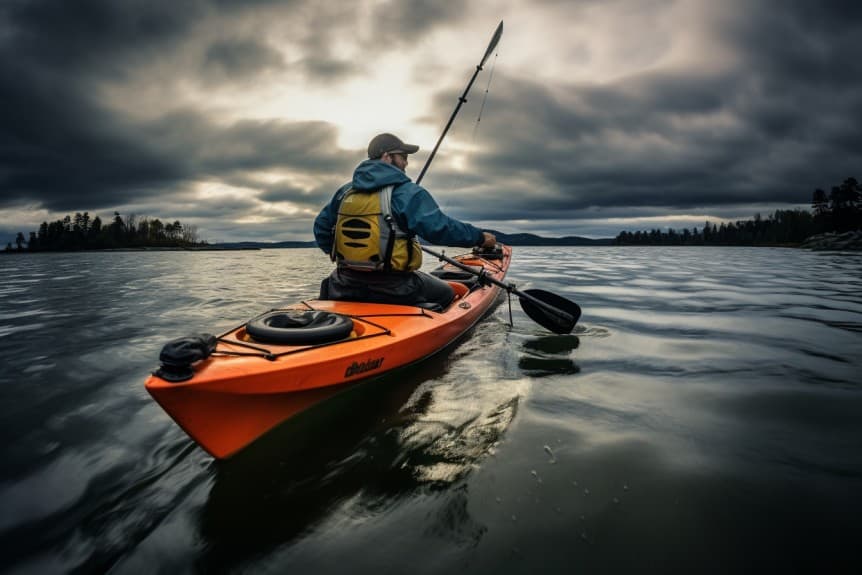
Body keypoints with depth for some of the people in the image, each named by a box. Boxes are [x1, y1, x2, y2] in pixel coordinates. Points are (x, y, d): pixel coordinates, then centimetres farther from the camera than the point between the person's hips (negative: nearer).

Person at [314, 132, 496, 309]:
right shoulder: (407, 192, -9)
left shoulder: (344, 191, 10)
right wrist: (480, 237, -2)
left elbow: (321, 227, 17)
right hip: (393, 288, -5)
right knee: (447, 293, 16)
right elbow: (440, 228, -14)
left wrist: (336, 253, 33)